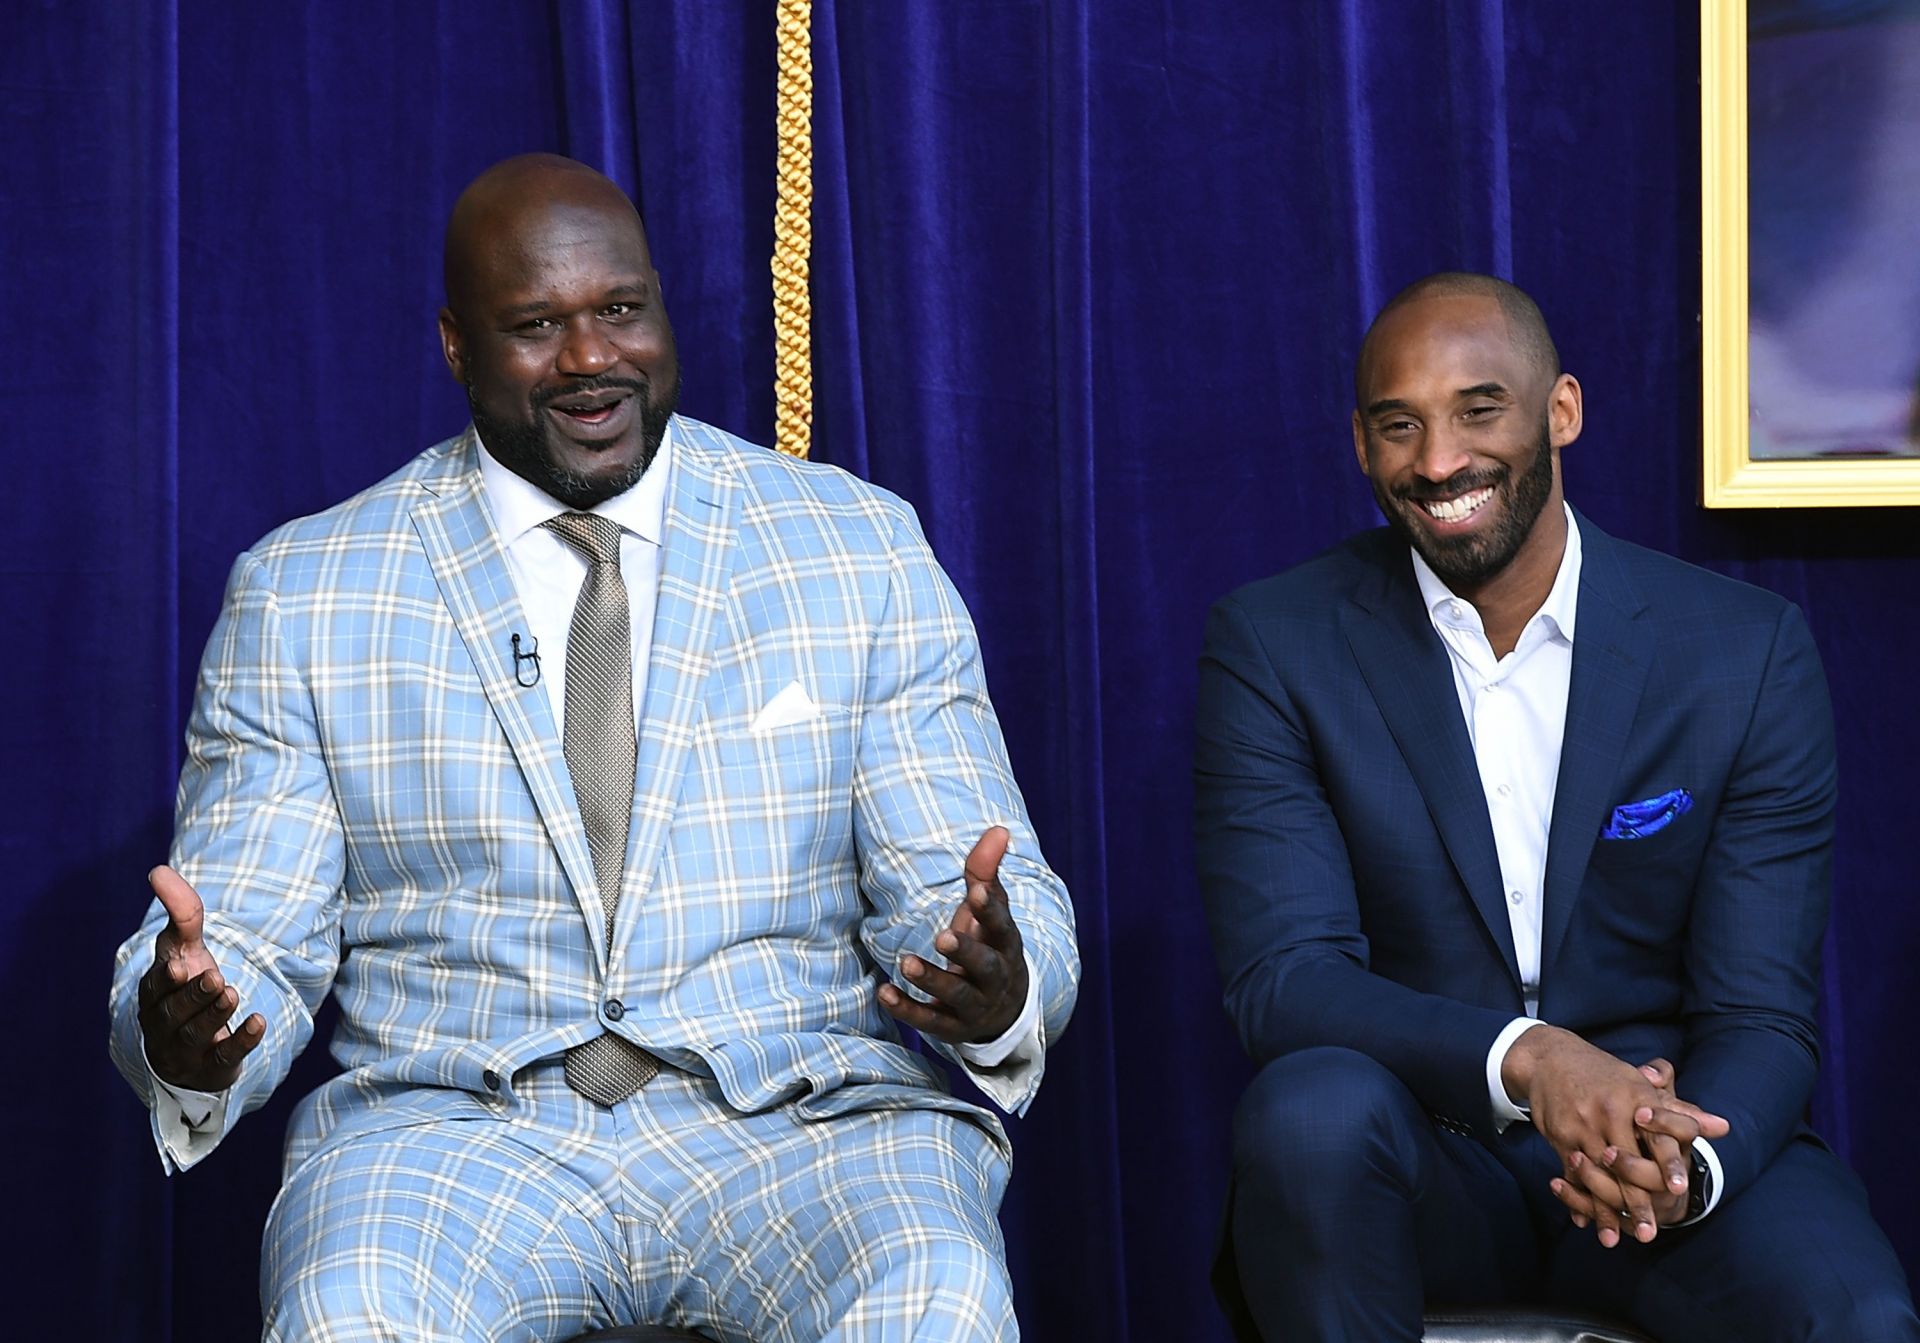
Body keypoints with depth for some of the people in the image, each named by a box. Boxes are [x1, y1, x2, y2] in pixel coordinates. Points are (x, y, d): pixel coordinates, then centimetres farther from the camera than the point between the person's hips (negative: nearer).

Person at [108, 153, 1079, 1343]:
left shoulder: (865, 552, 9)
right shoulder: (300, 596, 9)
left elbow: (954, 888, 5)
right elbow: (252, 942, 6)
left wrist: (996, 986, -19)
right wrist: (186, 1034, -19)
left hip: (805, 1116, 0)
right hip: (453, 1122, 0)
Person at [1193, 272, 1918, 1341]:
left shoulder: (1750, 653, -2)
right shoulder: (1274, 647, -3)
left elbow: (1760, 1015, -4)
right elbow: (1282, 974, -12)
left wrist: (1687, 1164, -28)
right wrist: (1523, 1058, -30)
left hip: (1678, 1136, 0)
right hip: (1417, 1153, 1)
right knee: (1312, 1106, -34)